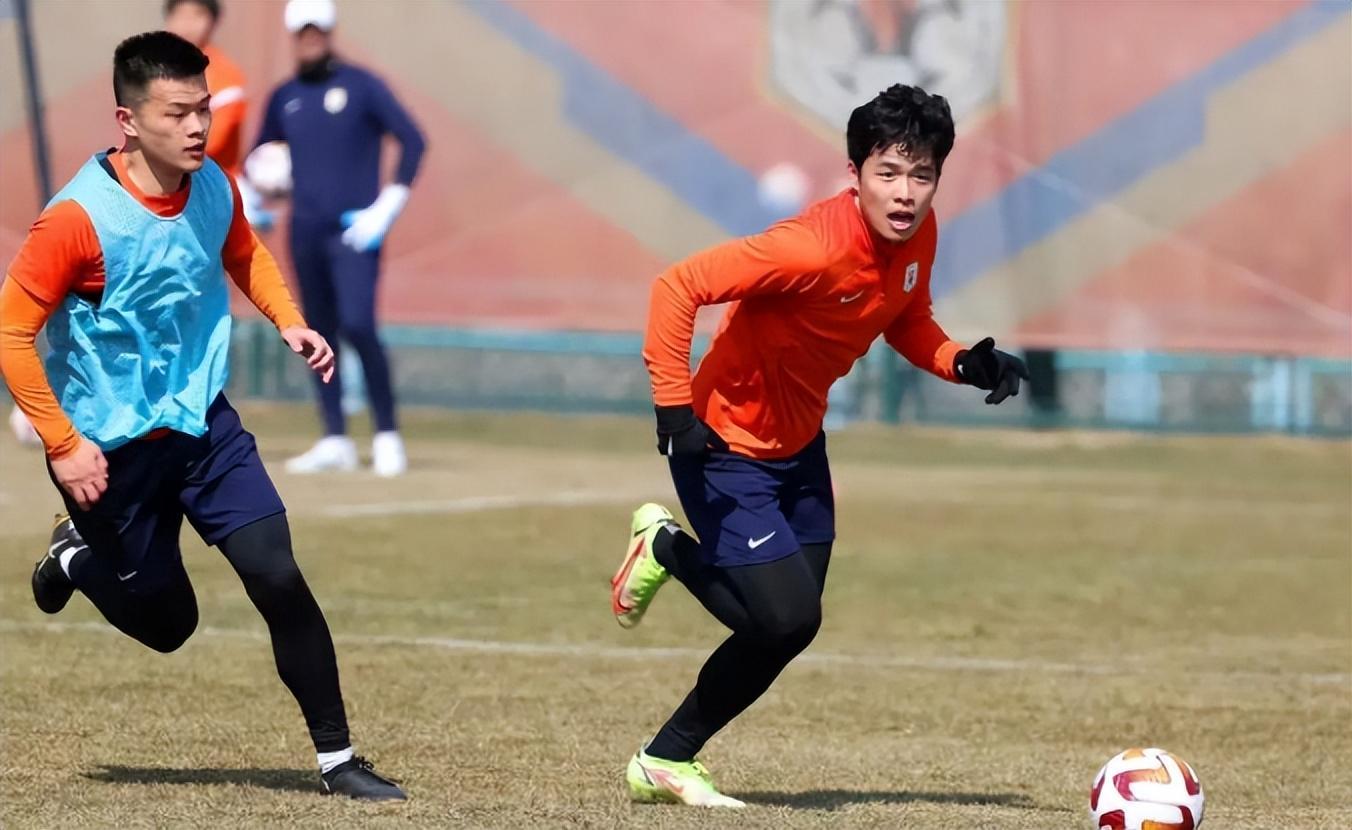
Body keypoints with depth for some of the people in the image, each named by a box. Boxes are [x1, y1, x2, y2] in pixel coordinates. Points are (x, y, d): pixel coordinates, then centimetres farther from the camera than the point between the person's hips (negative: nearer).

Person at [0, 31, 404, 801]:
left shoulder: (214, 188, -6)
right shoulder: (80, 219, -25)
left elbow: (245, 254, 18)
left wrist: (289, 321, 1)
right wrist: (63, 445, -19)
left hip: (203, 421, 4)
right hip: (113, 447, -4)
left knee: (278, 576, -12)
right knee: (167, 623, 9)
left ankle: (337, 758, -2)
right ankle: (78, 556, 41)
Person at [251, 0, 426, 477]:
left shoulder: (360, 86, -2)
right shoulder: (284, 98, 11)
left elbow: (412, 140, -6)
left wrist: (388, 206, -13)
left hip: (353, 231, -5)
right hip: (305, 234, 5)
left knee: (357, 325, -18)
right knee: (319, 334, 6)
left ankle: (387, 434, -8)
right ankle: (335, 442, 11)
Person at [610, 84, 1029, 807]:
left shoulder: (918, 234, -7)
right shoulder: (814, 249, -32)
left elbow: (906, 320, 12)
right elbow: (677, 288, -31)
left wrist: (962, 364, -7)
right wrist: (673, 405, -32)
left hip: (798, 443, 8)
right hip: (726, 444, -8)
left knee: (787, 625, 8)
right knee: (787, 619, -13)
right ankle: (668, 550, 14)